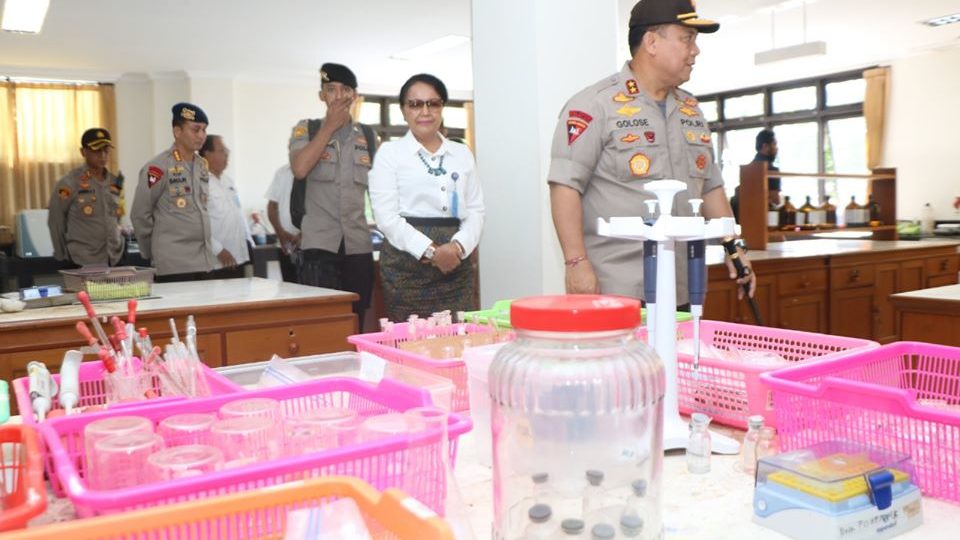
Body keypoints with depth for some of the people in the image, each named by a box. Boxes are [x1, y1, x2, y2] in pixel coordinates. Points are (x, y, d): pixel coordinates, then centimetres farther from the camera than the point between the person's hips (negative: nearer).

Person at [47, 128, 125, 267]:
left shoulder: (115, 182, 9)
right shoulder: (69, 184, -5)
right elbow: (55, 222, 1)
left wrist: (118, 247, 13)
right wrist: (63, 256, 5)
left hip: (115, 261, 5)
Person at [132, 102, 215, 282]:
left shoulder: (202, 165, 12)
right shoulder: (158, 167, -9)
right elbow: (140, 215, -6)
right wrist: (152, 254, 2)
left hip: (204, 262, 6)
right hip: (174, 265, -6)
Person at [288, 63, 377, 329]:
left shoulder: (367, 135, 12)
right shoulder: (306, 129, 5)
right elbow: (299, 169, -14)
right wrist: (330, 126, -7)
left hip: (359, 245, 3)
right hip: (320, 244, -3)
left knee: (355, 325, 7)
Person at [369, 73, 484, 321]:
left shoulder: (462, 153, 16)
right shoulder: (389, 152, 4)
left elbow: (475, 211, 10)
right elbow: (386, 215, -6)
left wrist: (458, 246, -10)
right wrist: (430, 251, -16)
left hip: (457, 263, 3)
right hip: (407, 265, -3)